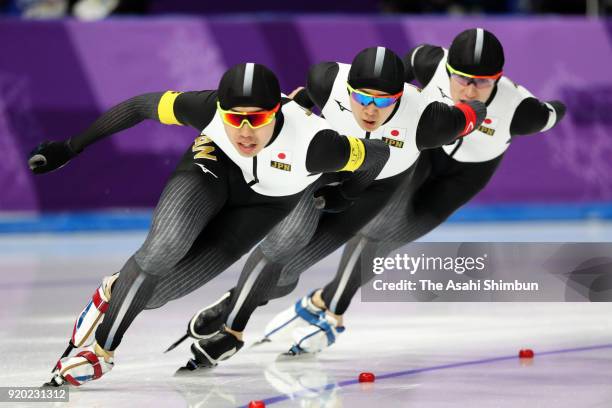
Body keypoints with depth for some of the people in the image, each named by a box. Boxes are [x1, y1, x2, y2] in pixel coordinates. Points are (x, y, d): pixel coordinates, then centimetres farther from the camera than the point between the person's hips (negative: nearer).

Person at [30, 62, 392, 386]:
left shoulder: (311, 143, -39)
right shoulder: (208, 109, -34)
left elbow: (378, 154, -21)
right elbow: (141, 106, -17)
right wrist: (69, 148, -12)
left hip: (264, 204, -1)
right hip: (214, 167, 1)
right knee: (163, 249, -29)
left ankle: (117, 292, 20)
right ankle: (101, 350, -7)